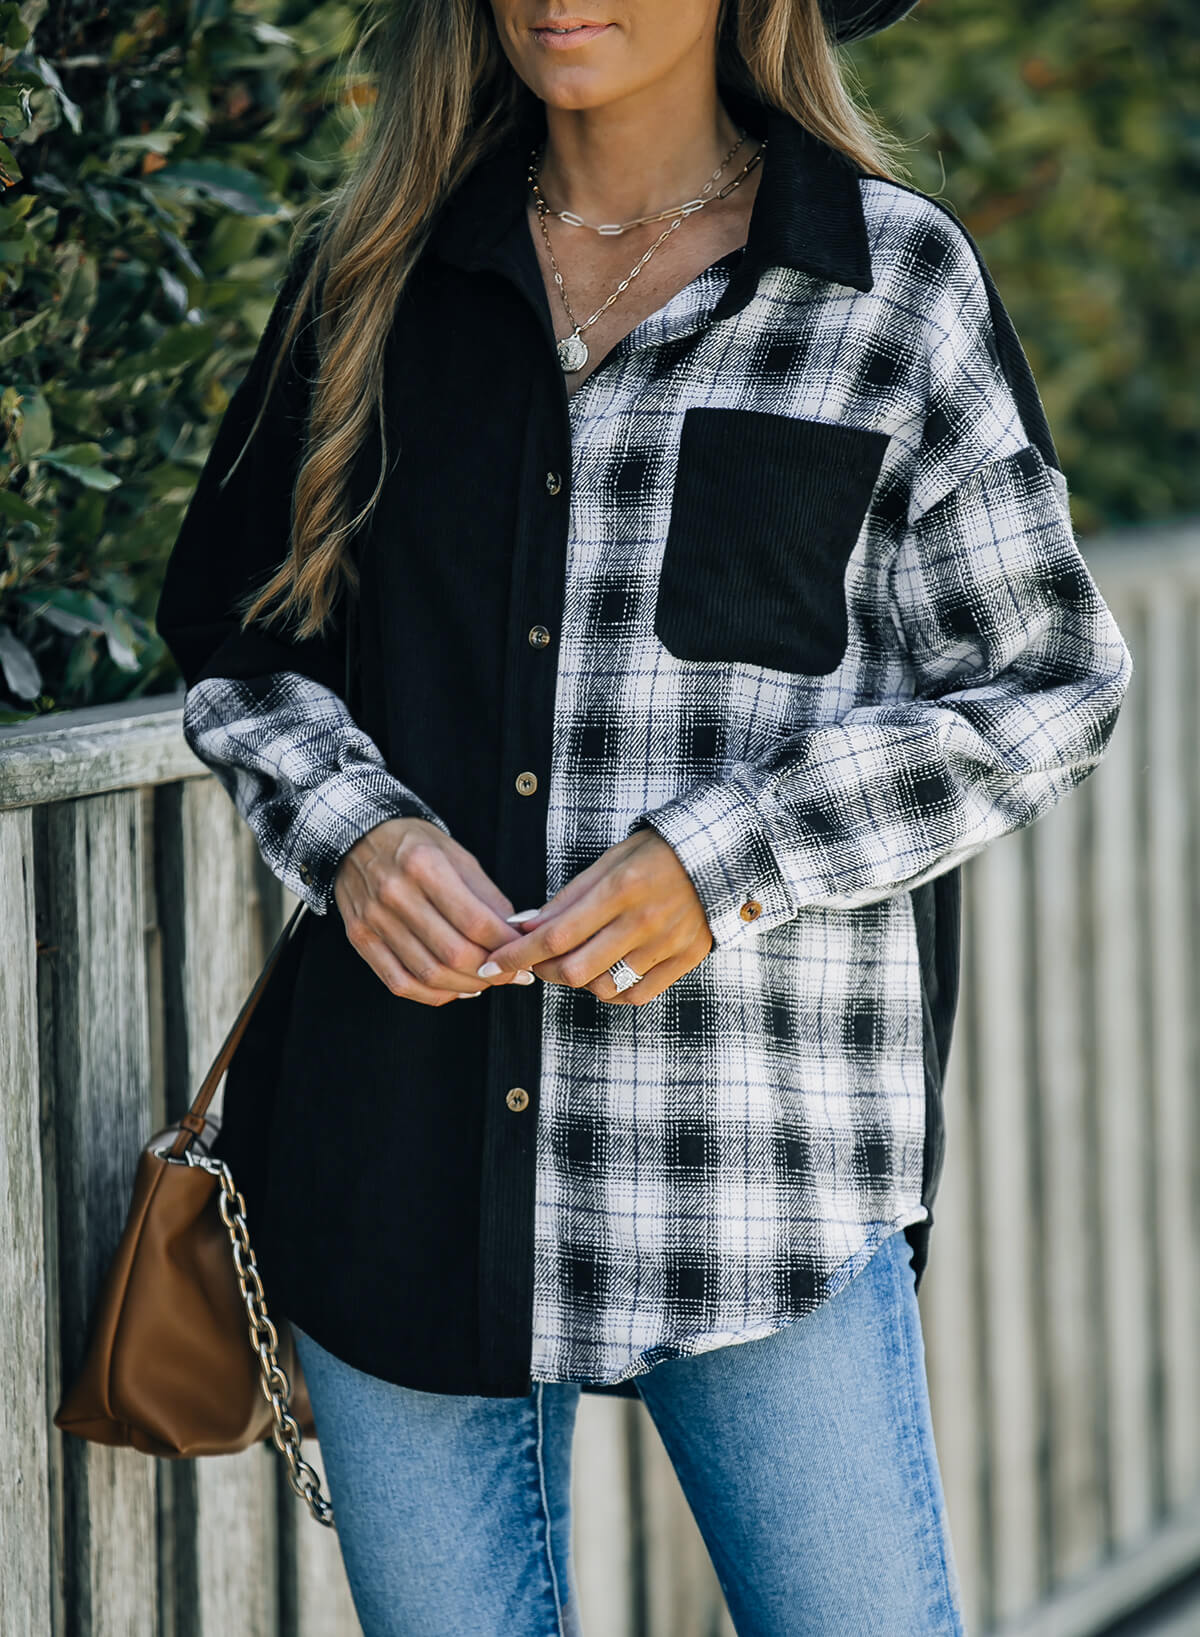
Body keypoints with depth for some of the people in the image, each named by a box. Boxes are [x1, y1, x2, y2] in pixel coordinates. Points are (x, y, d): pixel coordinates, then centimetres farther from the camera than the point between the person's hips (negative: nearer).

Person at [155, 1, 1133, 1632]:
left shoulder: (898, 279, 2)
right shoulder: (379, 273, 10)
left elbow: (1045, 684, 3)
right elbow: (236, 630, 17)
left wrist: (726, 856, -10)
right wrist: (350, 829, -5)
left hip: (755, 1132, -3)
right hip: (403, 1125, 3)